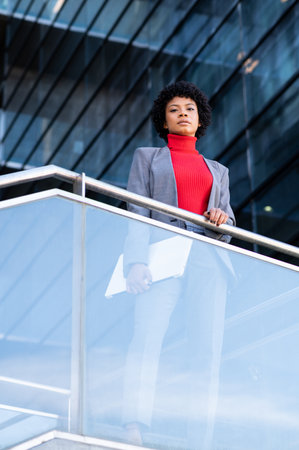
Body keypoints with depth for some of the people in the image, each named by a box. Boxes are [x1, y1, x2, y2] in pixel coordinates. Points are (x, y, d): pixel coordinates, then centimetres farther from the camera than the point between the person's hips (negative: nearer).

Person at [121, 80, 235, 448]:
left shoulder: (217, 170, 28)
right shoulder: (147, 157, 20)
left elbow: (229, 227, 20)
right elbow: (137, 215, 6)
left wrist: (222, 219, -6)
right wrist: (136, 262, -11)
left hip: (207, 259, 3)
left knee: (208, 345, -12)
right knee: (147, 336, -24)